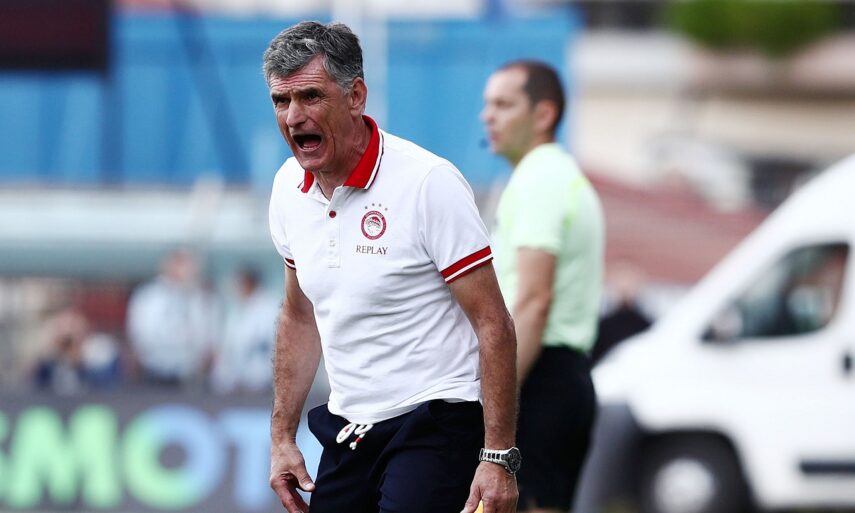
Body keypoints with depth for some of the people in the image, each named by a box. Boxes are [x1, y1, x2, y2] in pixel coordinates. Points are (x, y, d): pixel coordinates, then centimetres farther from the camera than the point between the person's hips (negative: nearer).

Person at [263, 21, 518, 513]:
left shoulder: (429, 182, -16)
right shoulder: (289, 188, 4)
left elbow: (494, 325, -15)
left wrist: (499, 458, -19)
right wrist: (282, 437, 16)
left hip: (435, 422, -7)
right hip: (346, 431, 7)